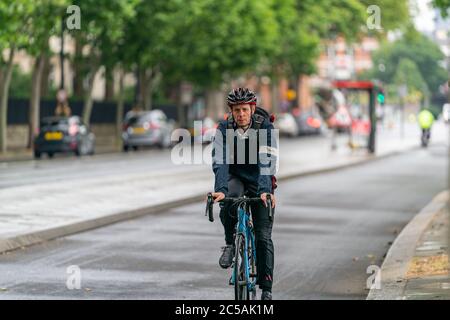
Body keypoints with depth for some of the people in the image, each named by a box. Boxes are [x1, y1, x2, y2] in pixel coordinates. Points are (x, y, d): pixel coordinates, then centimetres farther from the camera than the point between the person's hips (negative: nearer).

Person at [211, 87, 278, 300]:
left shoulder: (265, 127, -19)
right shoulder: (224, 129, -16)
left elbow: (267, 161, -30)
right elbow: (220, 161, -26)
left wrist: (265, 190, -45)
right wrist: (221, 190, -43)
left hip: (259, 179, -1)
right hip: (235, 177, 1)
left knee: (264, 236, -6)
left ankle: (266, 288, 1)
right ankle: (230, 243, -11)